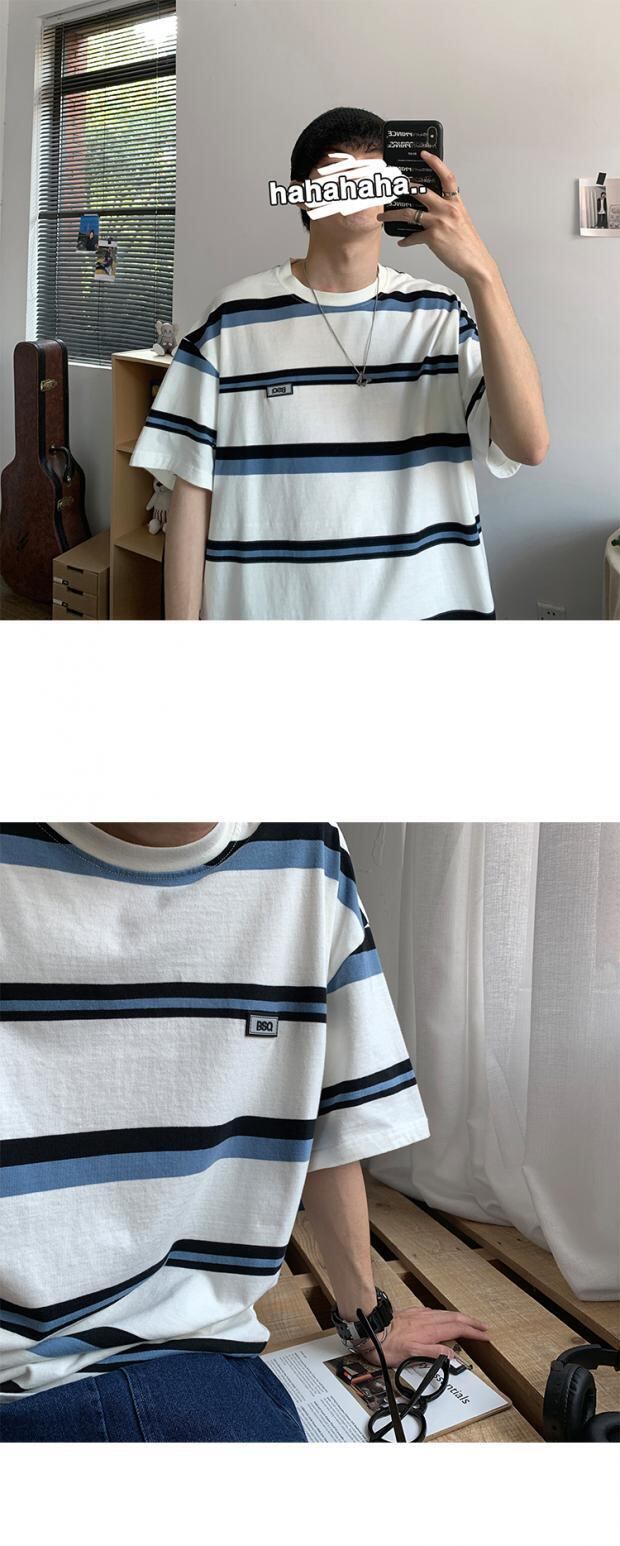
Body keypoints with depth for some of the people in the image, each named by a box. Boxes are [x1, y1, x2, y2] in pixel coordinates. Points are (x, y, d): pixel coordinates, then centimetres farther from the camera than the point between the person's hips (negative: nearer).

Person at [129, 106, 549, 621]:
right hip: (264, 602, -1)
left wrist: (481, 272, -19)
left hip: (422, 599, 2)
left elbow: (528, 445, -14)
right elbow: (192, 489, -2)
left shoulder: (439, 316, 1)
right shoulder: (234, 318, -3)